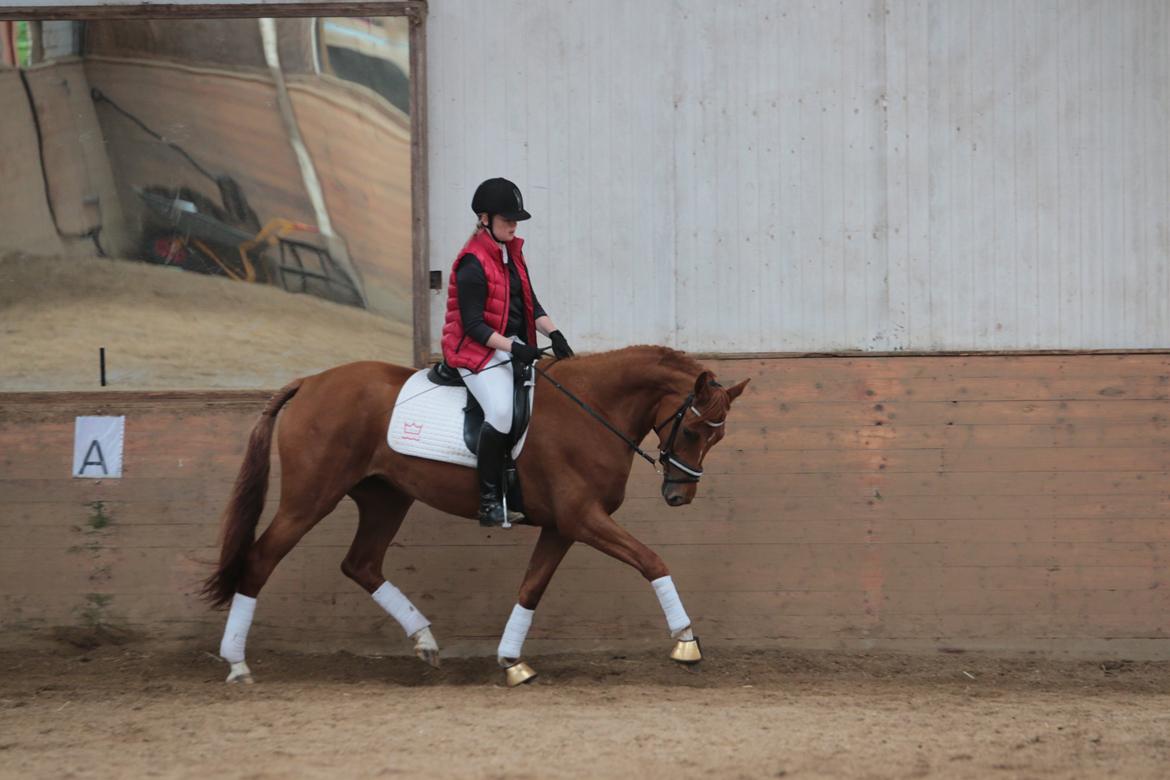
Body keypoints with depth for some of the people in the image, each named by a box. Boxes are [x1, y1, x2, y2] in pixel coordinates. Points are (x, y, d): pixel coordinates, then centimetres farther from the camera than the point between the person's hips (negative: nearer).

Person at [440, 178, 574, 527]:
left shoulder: (512, 253, 12)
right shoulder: (473, 265, -15)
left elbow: (531, 304, 14)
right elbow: (473, 325, -18)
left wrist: (554, 334, -2)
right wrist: (512, 348, -26)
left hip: (515, 347, 9)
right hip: (478, 351, -9)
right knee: (500, 413, -28)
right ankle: (489, 501, -23)